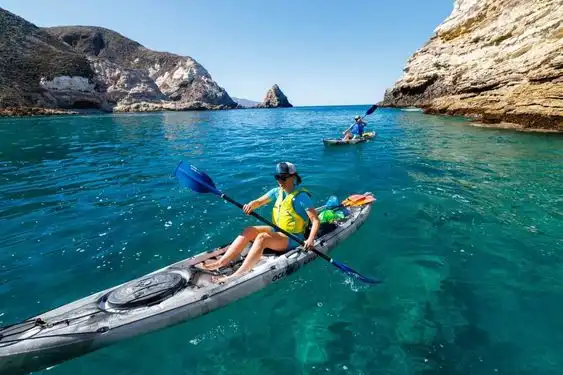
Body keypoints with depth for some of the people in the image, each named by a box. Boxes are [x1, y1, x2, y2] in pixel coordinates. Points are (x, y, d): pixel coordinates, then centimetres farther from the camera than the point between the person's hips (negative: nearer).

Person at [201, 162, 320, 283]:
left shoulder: (301, 196, -15)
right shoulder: (277, 191, 4)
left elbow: (316, 220, -18)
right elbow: (259, 201, 2)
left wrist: (311, 239, -33)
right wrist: (251, 204, -21)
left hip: (293, 238, -7)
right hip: (277, 230, 7)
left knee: (262, 237, -31)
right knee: (249, 231, -13)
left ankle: (236, 276, -37)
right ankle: (221, 262, -18)